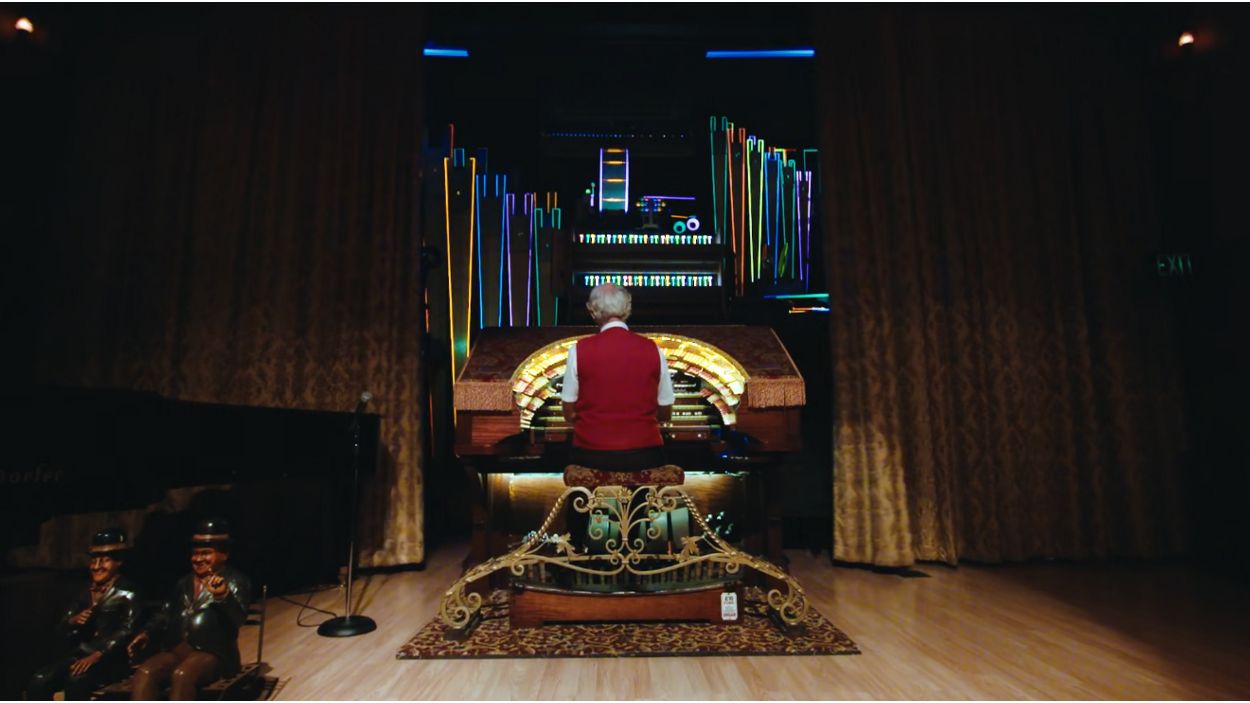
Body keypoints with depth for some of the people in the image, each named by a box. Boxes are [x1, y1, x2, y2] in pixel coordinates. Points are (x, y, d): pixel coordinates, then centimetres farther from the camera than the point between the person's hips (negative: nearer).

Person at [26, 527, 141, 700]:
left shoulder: (126, 593, -4)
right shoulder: (87, 590, 15)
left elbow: (125, 632, -16)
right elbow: (63, 625, 16)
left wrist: (96, 656, -28)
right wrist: (74, 621, -7)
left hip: (111, 659, -6)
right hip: (81, 653, 6)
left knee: (75, 680, -33)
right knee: (39, 681, -19)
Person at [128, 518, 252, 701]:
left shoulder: (236, 581, -2)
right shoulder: (184, 582, 20)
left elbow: (238, 618, -18)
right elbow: (166, 614, 24)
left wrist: (223, 595, -37)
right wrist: (146, 633, 4)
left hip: (213, 654, -6)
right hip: (178, 649, 6)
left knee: (181, 675, -31)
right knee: (144, 672, -21)